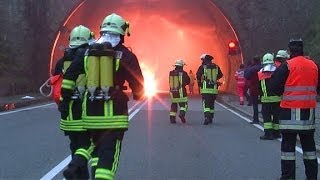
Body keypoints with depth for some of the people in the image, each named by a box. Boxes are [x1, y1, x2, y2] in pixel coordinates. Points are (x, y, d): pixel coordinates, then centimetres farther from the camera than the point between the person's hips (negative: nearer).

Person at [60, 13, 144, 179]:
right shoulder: (125, 55, -3)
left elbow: (69, 77, 5)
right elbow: (138, 84, 2)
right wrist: (137, 96, 23)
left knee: (96, 146, 24)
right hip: (114, 113, -4)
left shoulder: (86, 52, 7)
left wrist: (64, 100, 13)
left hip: (91, 111, 4)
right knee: (109, 152, -2)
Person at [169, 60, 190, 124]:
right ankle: (182, 114, -18)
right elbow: (188, 81, 1)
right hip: (181, 92, -3)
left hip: (173, 91, 3)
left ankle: (172, 118, 7)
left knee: (174, 105, 13)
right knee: (183, 104, 7)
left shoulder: (171, 73, 0)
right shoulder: (183, 73, -9)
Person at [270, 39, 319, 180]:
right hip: (309, 110, 5)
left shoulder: (287, 66, -10)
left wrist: (282, 92, 9)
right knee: (308, 144, 14)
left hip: (290, 110, -5)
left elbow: (275, 86, -10)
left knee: (288, 145, 2)